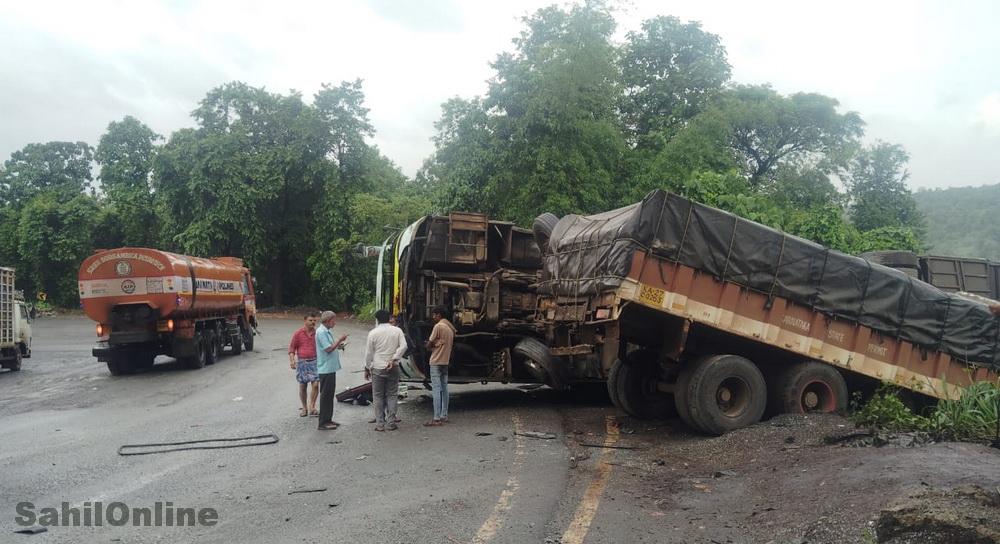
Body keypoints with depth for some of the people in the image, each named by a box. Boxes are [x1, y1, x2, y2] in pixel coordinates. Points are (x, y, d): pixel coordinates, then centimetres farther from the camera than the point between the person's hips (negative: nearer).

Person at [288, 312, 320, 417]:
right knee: (302, 386, 8)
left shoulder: (317, 333, 3)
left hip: (314, 361, 0)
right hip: (302, 362, 0)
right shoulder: (298, 333, -1)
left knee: (315, 384, -11)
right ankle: (304, 408, 21)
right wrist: (292, 360, -11)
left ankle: (312, 407, -2)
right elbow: (292, 348, 2)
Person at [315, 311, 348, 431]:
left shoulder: (327, 331, 14)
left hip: (331, 368, 10)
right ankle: (323, 423, 1)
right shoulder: (321, 332, -16)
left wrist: (338, 345, 7)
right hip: (325, 368, -10)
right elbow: (328, 349, -20)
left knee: (330, 394, 15)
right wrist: (340, 340, -16)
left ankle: (328, 419, 23)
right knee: (325, 395, -4)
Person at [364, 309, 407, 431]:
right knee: (392, 395, 9)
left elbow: (369, 352, 1)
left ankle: (380, 424, 6)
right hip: (393, 368, 2)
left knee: (378, 396, 6)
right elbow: (403, 346, -10)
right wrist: (394, 359, -10)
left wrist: (367, 368, 10)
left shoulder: (373, 333, -3)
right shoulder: (397, 331, 1)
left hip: (377, 368, -2)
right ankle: (391, 422, 7)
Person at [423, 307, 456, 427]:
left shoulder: (438, 326, -14)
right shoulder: (450, 327, 12)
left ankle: (437, 419, -10)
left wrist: (430, 346, 9)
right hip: (446, 361, 9)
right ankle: (444, 416, 16)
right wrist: (435, 345, 8)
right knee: (444, 389, 12)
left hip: (436, 362, -9)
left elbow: (429, 344, -12)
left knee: (436, 390, -8)